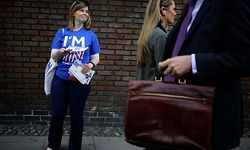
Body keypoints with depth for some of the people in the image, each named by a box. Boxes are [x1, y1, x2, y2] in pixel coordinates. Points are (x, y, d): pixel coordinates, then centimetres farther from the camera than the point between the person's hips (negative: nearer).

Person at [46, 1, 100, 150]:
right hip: (60, 78, 1)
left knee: (76, 115, 6)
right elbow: (53, 56, 3)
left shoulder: (91, 35, 3)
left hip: (80, 80, -1)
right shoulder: (62, 32, 5)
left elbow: (96, 58, 6)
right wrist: (60, 52, -20)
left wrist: (91, 65, -16)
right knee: (57, 114, 6)